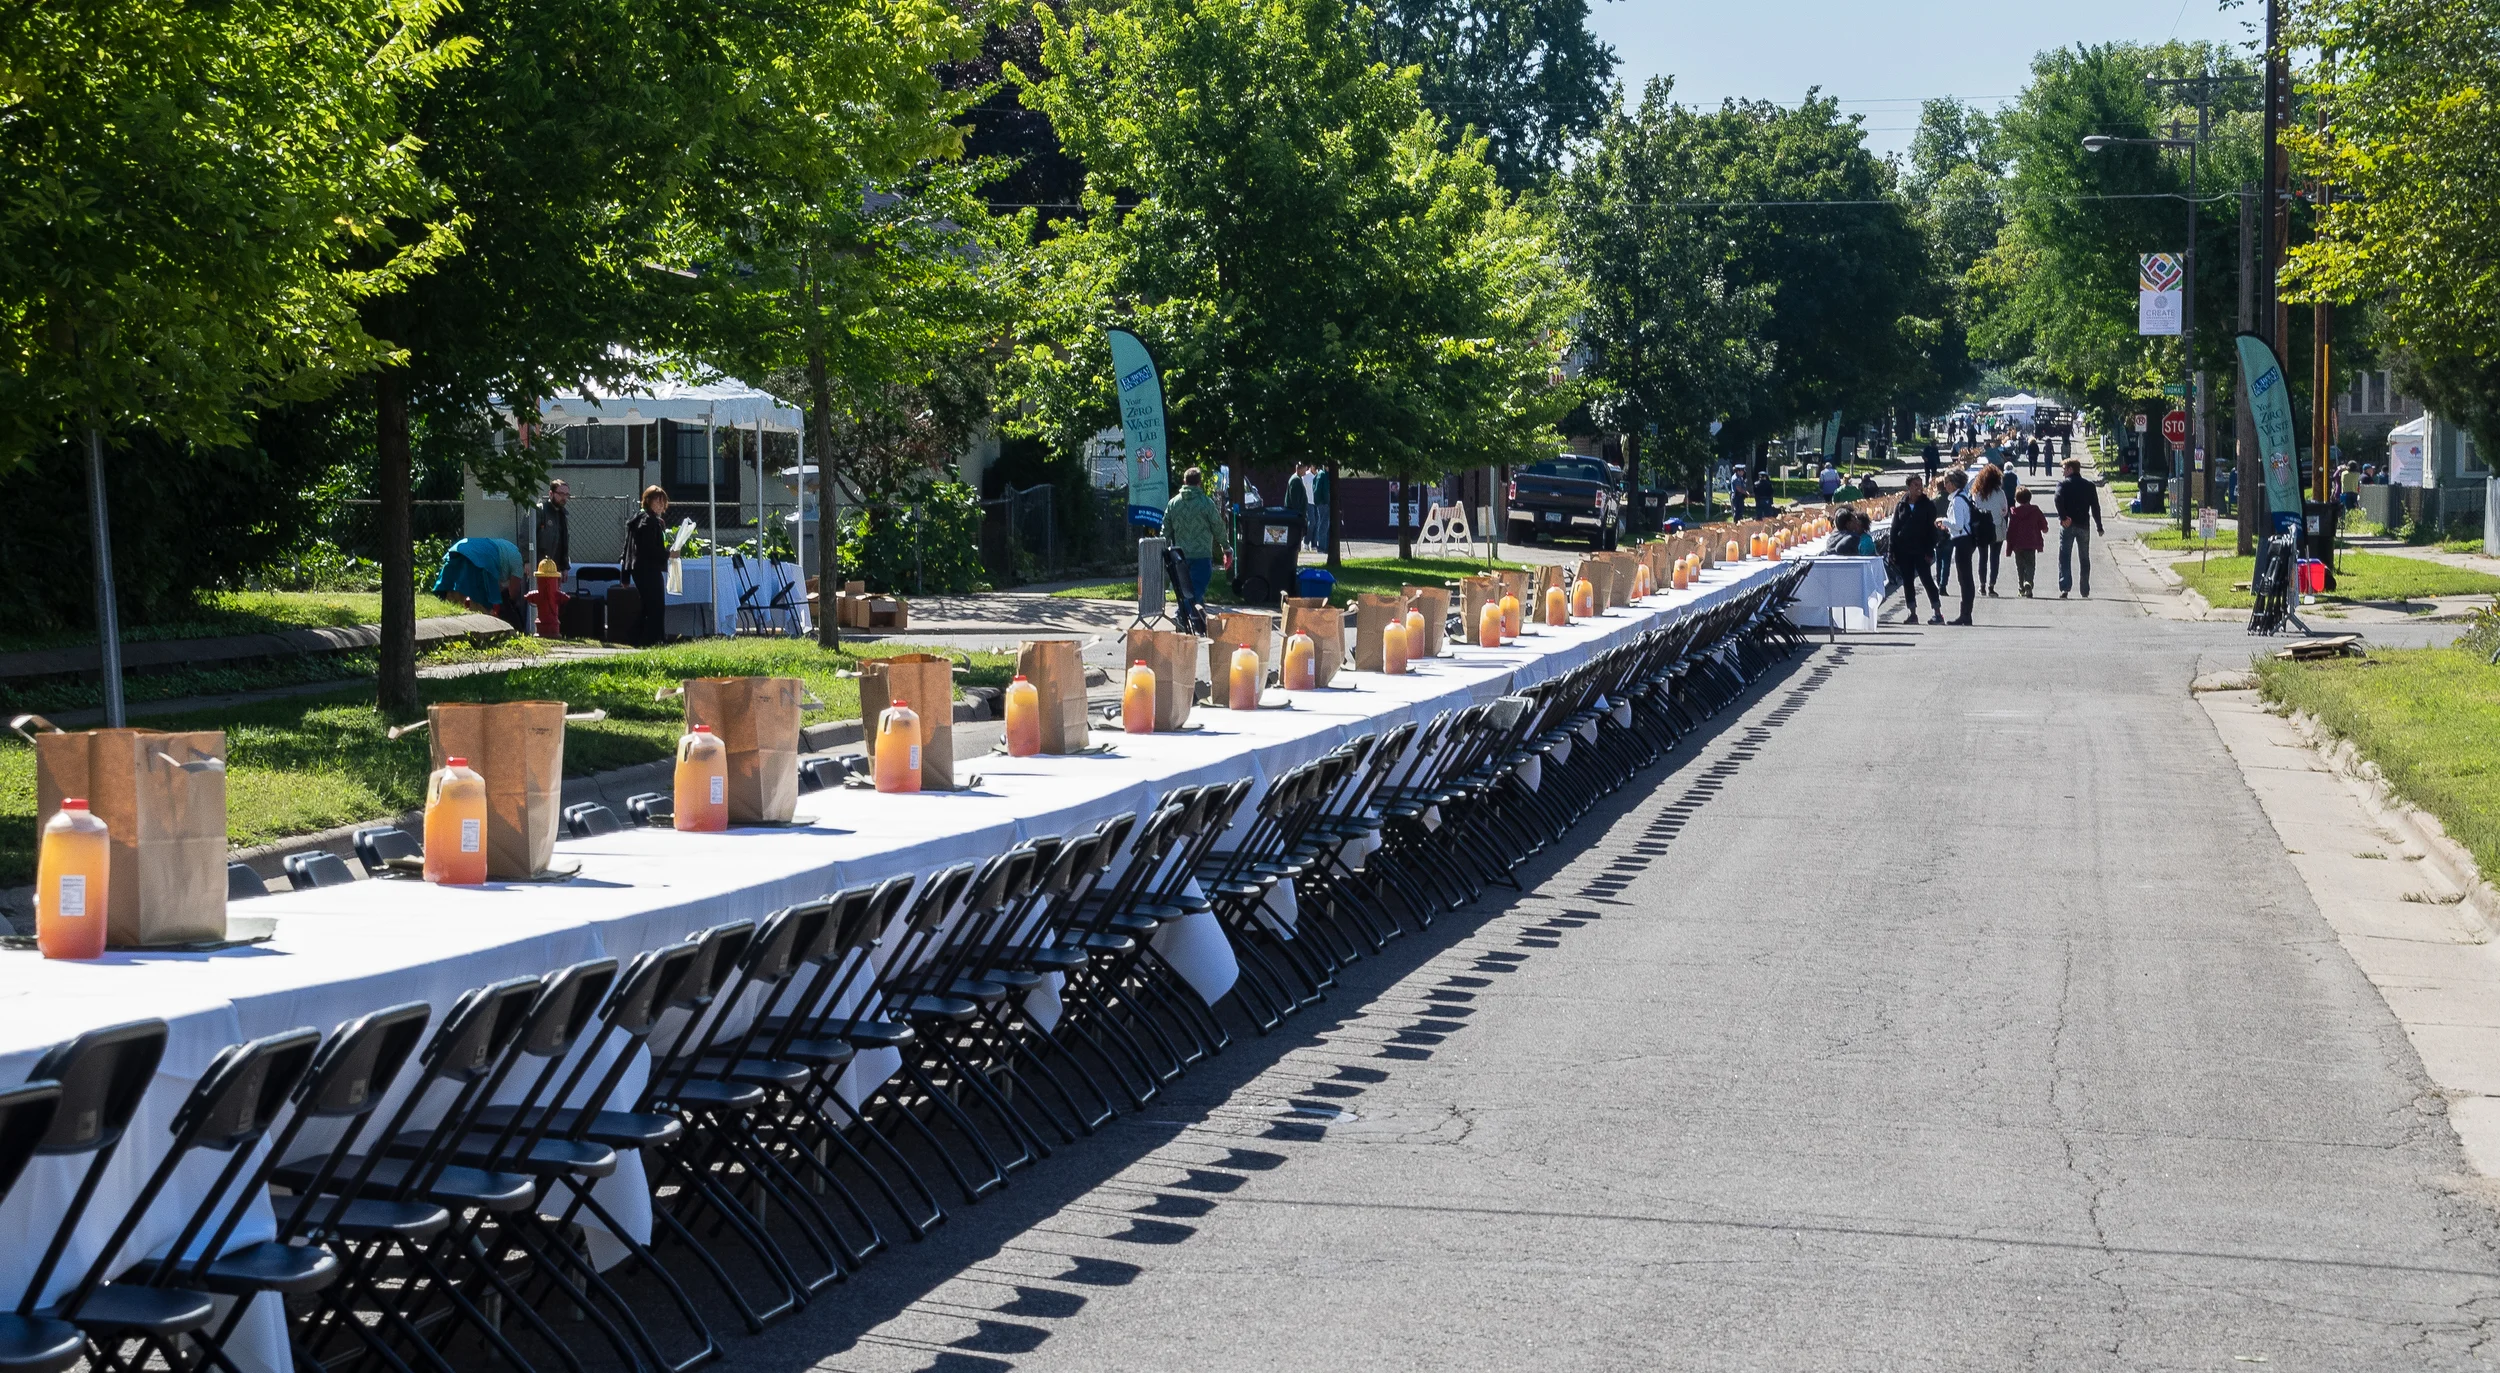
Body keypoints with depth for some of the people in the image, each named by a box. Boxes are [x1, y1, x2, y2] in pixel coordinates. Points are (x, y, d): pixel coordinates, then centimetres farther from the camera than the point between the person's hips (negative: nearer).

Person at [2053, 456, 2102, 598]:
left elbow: (2058, 500, -21)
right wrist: (2099, 526, 12)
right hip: (2084, 526, 3)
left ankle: (2064, 588, -18)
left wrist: (2063, 517, -22)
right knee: (2084, 558, 13)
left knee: (2064, 557, -4)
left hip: (2067, 525, -3)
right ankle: (2085, 591, 15)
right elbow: (2096, 507, 8)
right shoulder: (2089, 486, 8)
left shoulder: (2063, 484, -2)